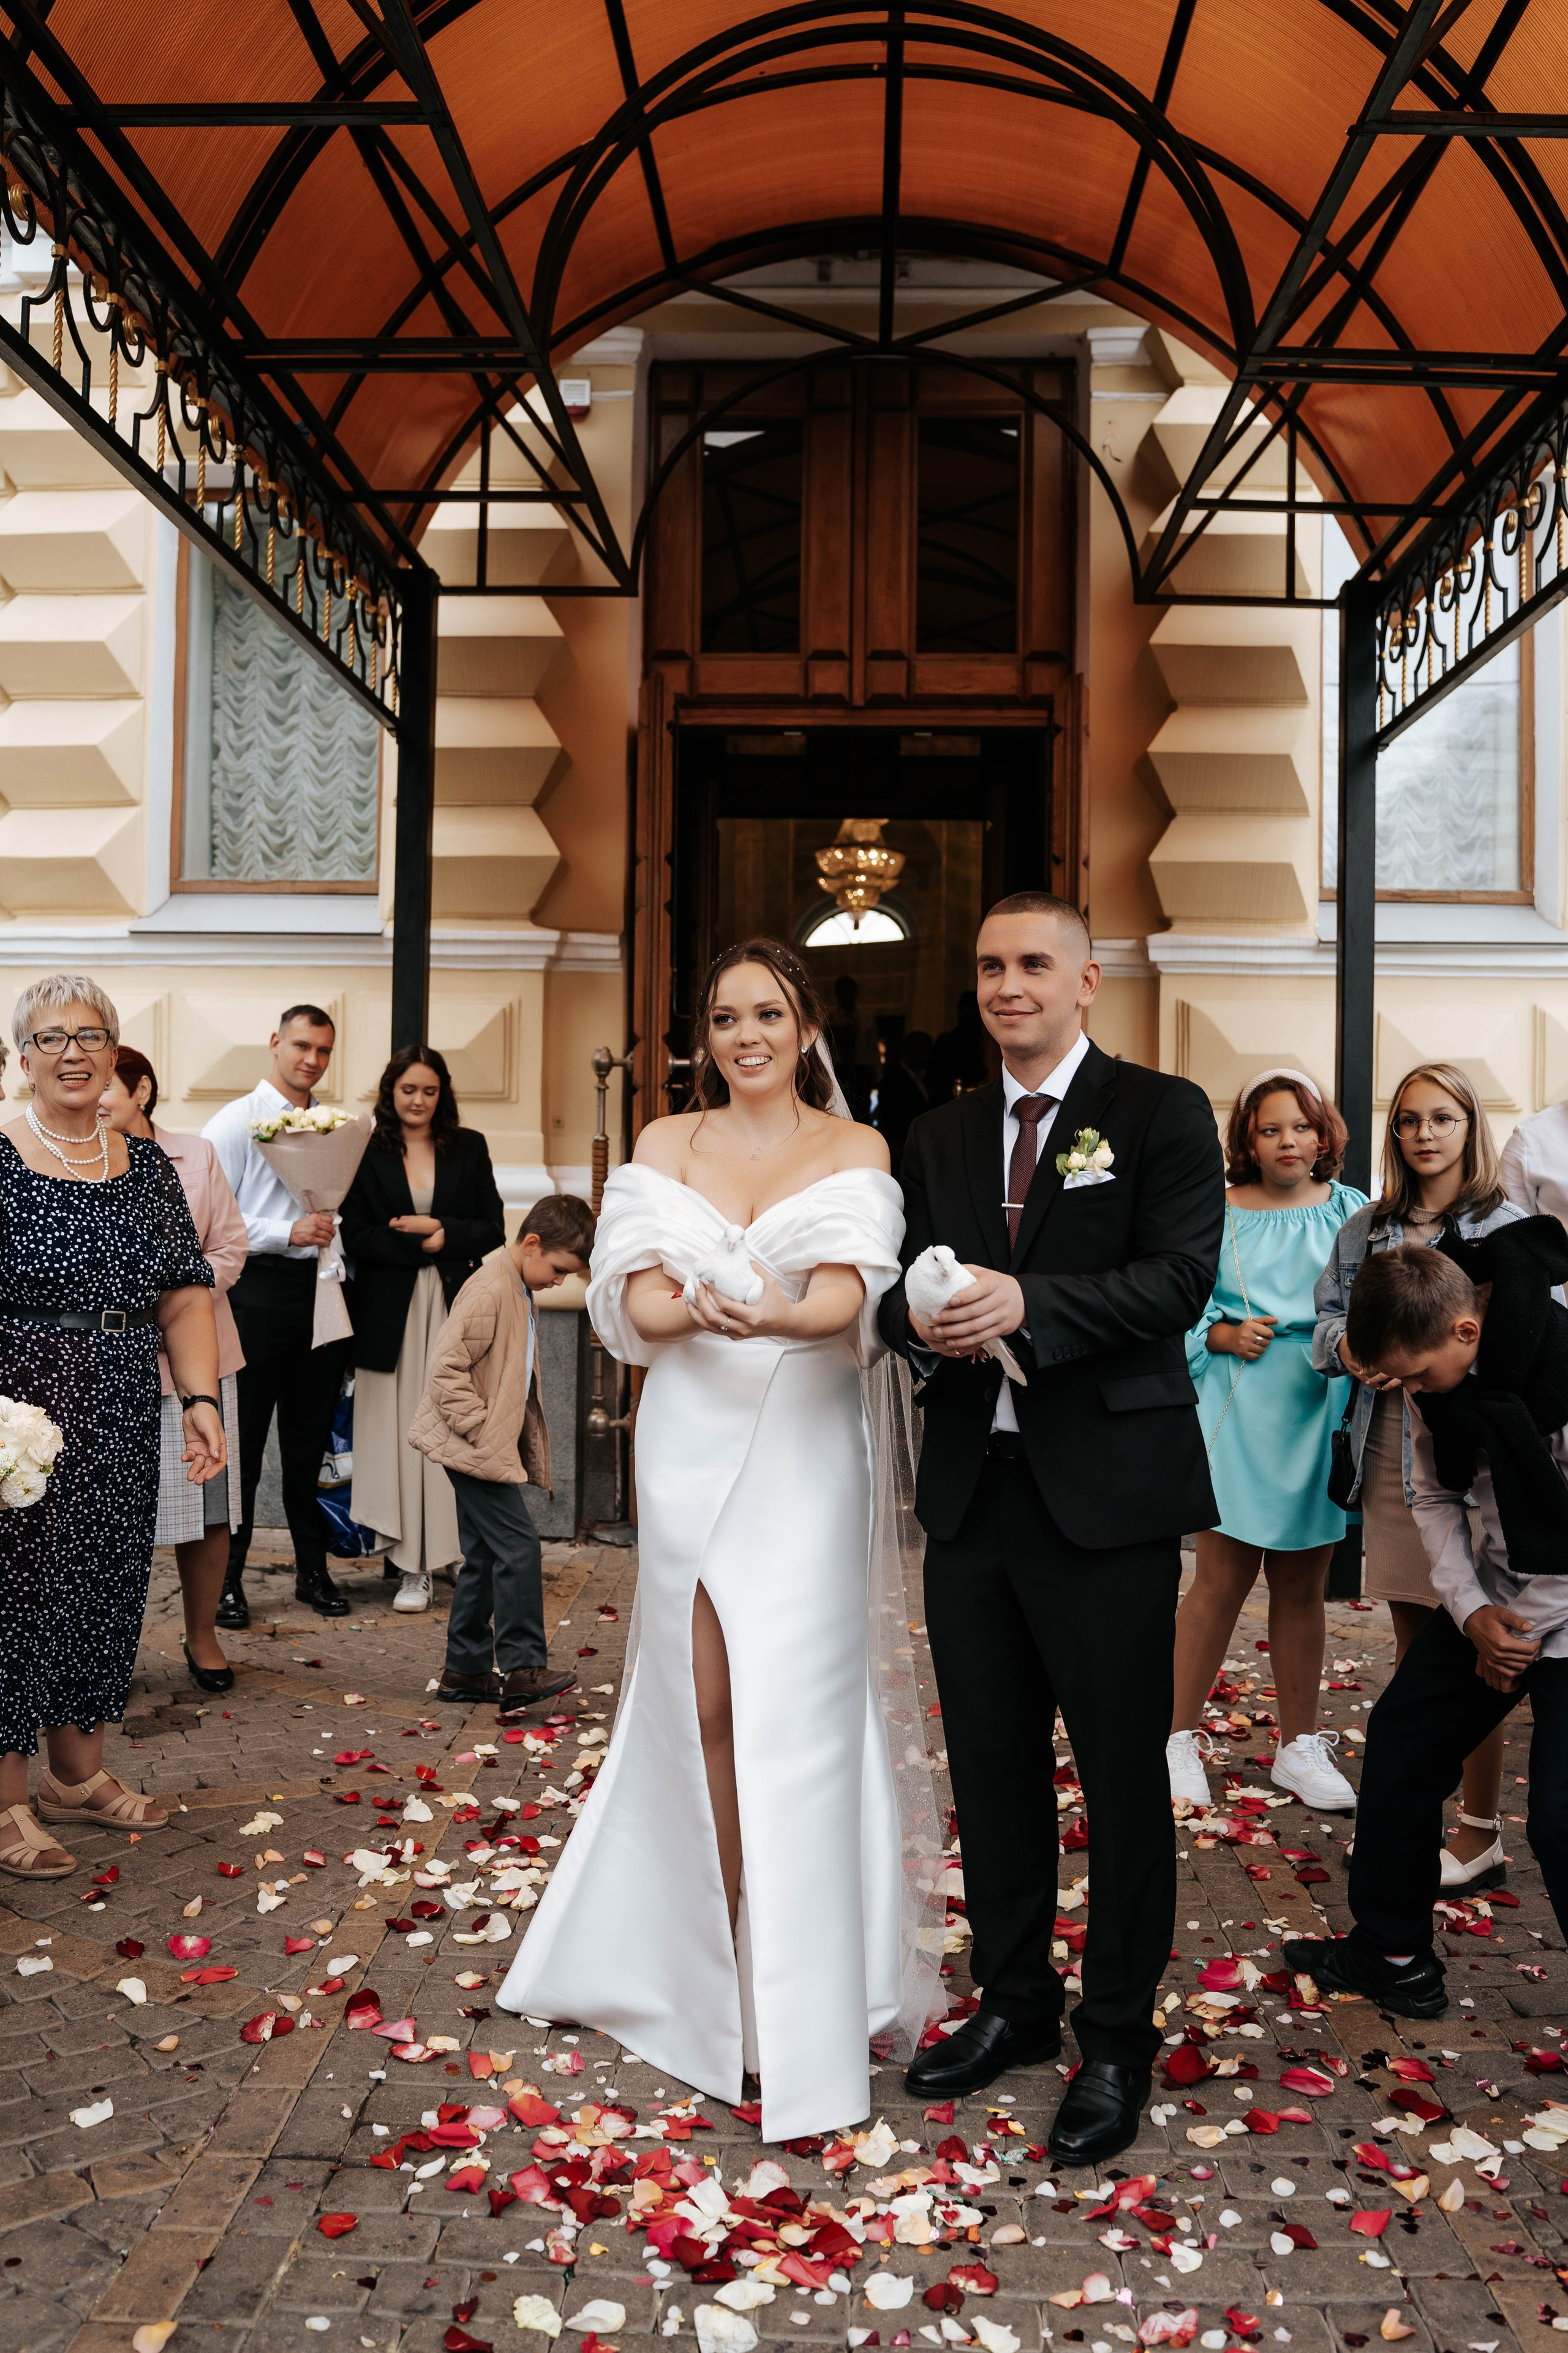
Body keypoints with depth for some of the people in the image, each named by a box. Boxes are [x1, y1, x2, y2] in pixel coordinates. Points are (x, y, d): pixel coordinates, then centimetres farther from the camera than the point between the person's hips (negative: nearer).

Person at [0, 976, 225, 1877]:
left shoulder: (148, 1166, 8)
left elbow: (185, 1295, 8)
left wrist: (203, 1398, -2)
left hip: (123, 1431, 5)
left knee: (107, 1590, 13)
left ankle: (78, 1774, 30)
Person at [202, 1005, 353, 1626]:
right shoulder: (237, 1122, -2)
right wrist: (288, 1232, -18)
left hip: (323, 1290, 5)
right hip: (260, 1290, -4)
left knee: (310, 1440, 12)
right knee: (242, 1440, 2)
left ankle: (313, 1570, 23)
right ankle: (226, 1579, 12)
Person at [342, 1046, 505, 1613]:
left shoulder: (469, 1148, 9)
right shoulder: (367, 1153, 3)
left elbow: (493, 1230, 5)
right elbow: (357, 1239, -4)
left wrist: (439, 1230, -9)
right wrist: (422, 1246, -11)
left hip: (457, 1310, 1)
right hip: (392, 1315, -1)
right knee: (402, 1436, -1)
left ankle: (467, 1552, 10)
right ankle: (412, 1568, 6)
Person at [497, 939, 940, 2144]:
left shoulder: (854, 1150, 3)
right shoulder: (663, 1146, 10)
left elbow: (851, 1290, -12)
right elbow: (632, 1295, -1)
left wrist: (782, 1317, -34)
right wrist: (696, 1312, -24)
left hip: (806, 1447, -2)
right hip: (692, 1444, 2)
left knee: (795, 1708, -4)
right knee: (698, 1703, 7)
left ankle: (806, 2017, 4)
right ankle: (711, 1958, 24)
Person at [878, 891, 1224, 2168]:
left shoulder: (1163, 1113, -2)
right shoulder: (940, 1136, 14)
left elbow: (1181, 1281, -14)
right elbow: (899, 1289, 10)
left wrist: (1025, 1302, -26)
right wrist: (923, 1320, -14)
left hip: (1107, 1490, -5)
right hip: (973, 1488, 5)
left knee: (1124, 1774, 5)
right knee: (992, 1765, 15)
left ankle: (1118, 2039, 23)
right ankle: (1016, 2002, 34)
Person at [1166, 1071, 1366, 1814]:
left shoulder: (1349, 1211, 7)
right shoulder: (1215, 1215, 1)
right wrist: (1223, 1336, -13)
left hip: (1320, 1417, 3)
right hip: (1239, 1416, -2)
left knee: (1302, 1588, 10)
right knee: (1223, 1581, -1)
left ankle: (1299, 1747, 23)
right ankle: (1180, 1739, 14)